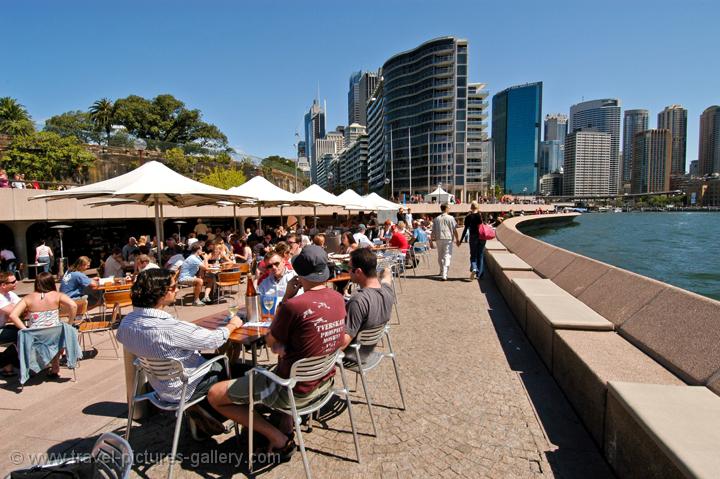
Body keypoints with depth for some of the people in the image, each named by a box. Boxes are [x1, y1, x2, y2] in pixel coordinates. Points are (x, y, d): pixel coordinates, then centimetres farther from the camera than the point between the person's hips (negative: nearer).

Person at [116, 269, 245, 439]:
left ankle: (197, 409, 22)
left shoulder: (126, 322, -11)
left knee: (217, 361, 21)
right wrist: (232, 325, -4)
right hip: (181, 390, -7)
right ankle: (198, 411, 23)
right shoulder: (170, 327, -35)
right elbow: (214, 340, -25)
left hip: (159, 384, 7)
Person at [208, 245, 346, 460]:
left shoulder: (293, 305, -26)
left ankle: (278, 438, 6)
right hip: (324, 382, 7)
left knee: (214, 395, 4)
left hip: (294, 391, -7)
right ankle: (287, 425, 26)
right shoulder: (338, 298, -4)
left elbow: (270, 341, -7)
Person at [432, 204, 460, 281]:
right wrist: (457, 239, 4)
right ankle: (444, 275, -12)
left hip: (439, 239, 4)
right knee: (447, 256, -4)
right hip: (448, 239, -4)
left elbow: (433, 231, 5)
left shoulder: (436, 219, 5)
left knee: (440, 256, 18)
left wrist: (432, 239, 14)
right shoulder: (450, 218, -4)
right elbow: (454, 230, -4)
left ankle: (442, 271, 36)